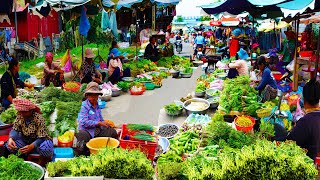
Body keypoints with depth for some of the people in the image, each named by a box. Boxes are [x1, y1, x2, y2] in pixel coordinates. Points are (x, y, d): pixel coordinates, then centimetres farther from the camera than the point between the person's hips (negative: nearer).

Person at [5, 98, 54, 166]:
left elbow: (42, 137, -26)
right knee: (9, 145, -22)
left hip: (38, 142, -5)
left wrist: (31, 146, -45)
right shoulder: (20, 116, -8)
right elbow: (15, 130, -8)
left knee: (46, 149, -38)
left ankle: (41, 166, -7)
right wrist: (11, 138, -33)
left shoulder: (39, 119, -23)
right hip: (25, 141, 5)